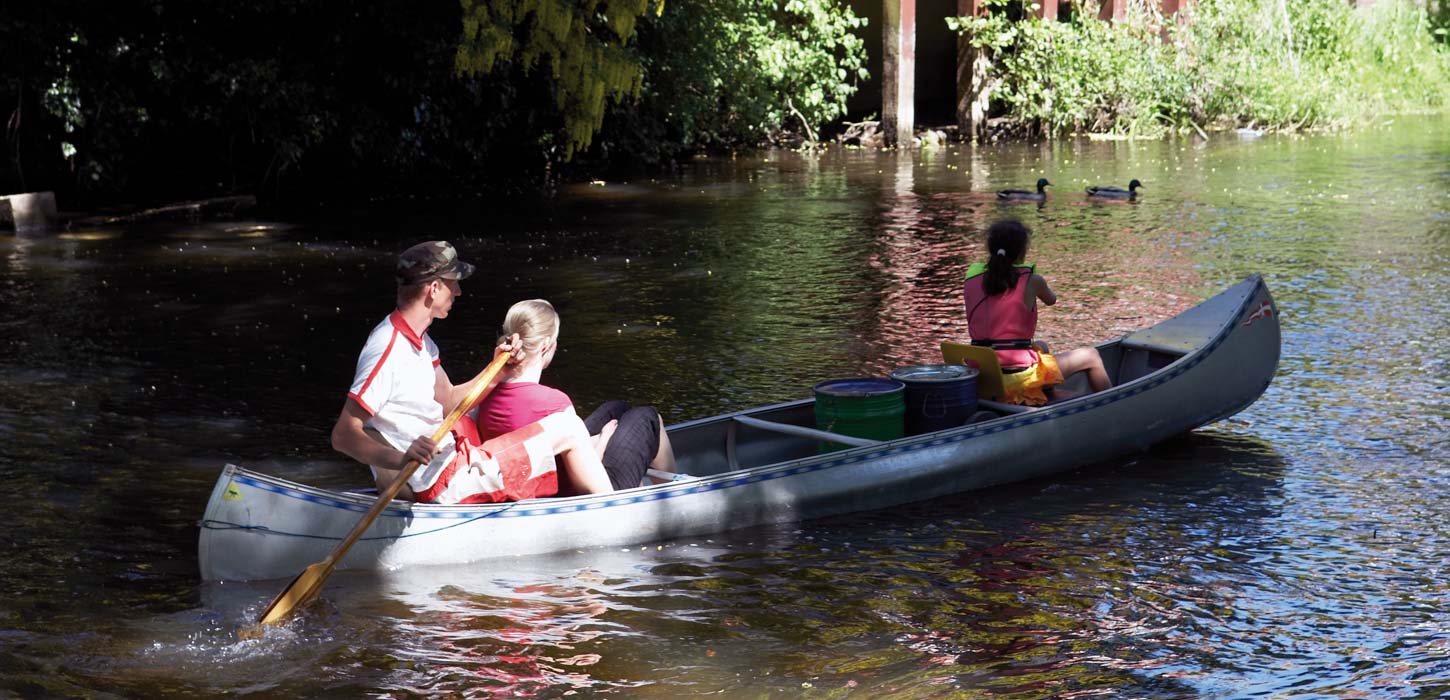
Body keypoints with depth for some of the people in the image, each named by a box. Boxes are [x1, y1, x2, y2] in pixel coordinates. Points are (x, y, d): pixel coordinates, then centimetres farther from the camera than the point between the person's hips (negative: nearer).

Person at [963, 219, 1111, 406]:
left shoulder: (972, 279, 1)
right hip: (1018, 380, -6)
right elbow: (1051, 300, 13)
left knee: (1041, 347, 37)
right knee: (1091, 356, 15)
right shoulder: (1031, 280, -9)